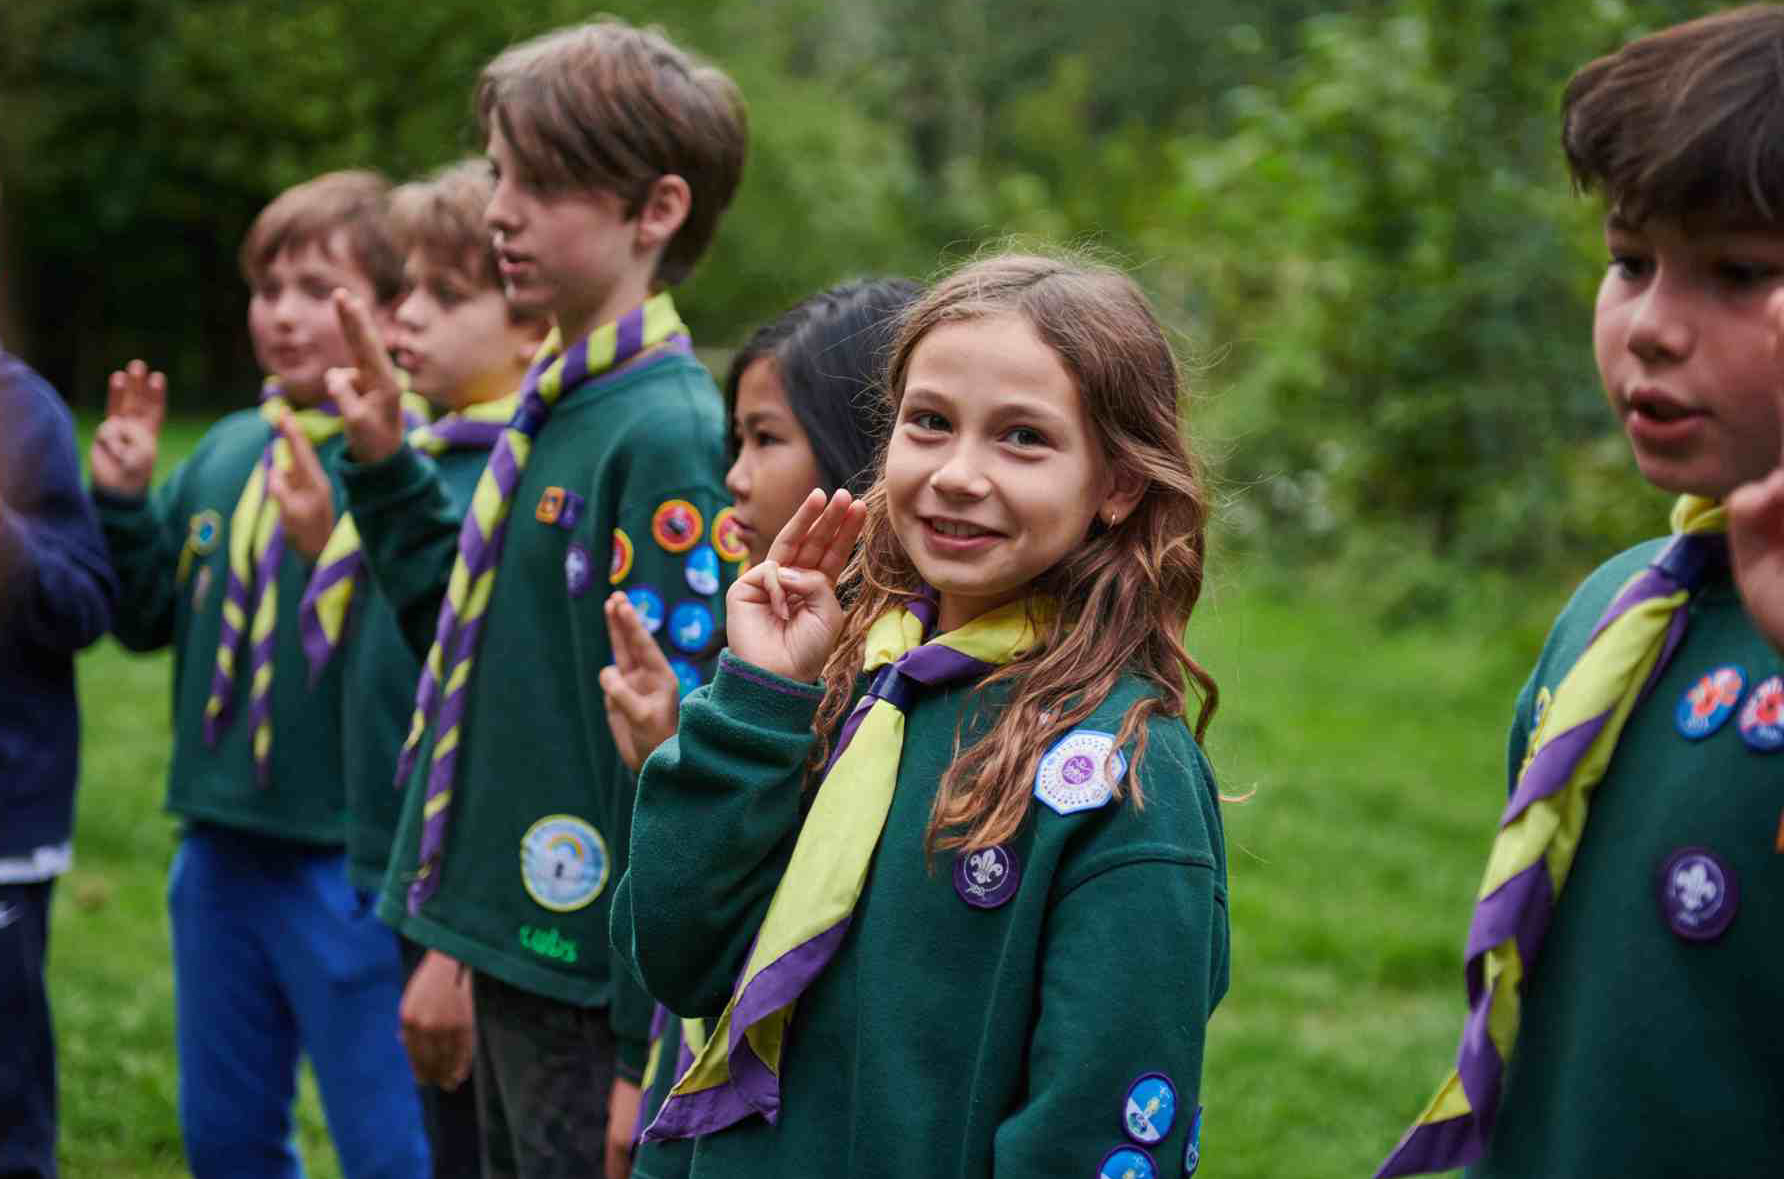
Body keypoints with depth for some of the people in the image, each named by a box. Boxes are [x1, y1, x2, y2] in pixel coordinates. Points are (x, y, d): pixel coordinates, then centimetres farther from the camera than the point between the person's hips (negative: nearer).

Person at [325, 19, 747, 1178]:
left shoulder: (663, 432, -18)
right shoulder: (555, 408, 8)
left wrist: (647, 1044, -18)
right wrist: (387, 464, 9)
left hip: (592, 986, -9)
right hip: (519, 950, 9)